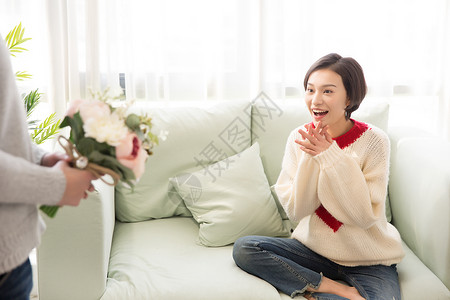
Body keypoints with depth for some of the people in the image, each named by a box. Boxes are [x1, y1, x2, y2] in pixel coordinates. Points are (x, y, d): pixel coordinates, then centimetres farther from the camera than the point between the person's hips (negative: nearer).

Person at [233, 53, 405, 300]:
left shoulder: (373, 141, -13)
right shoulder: (299, 139, -4)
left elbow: (366, 215, -19)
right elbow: (295, 211, -9)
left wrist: (331, 156, -23)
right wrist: (311, 158, -22)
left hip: (369, 260, -4)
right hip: (315, 248, 4)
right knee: (243, 248, -17)